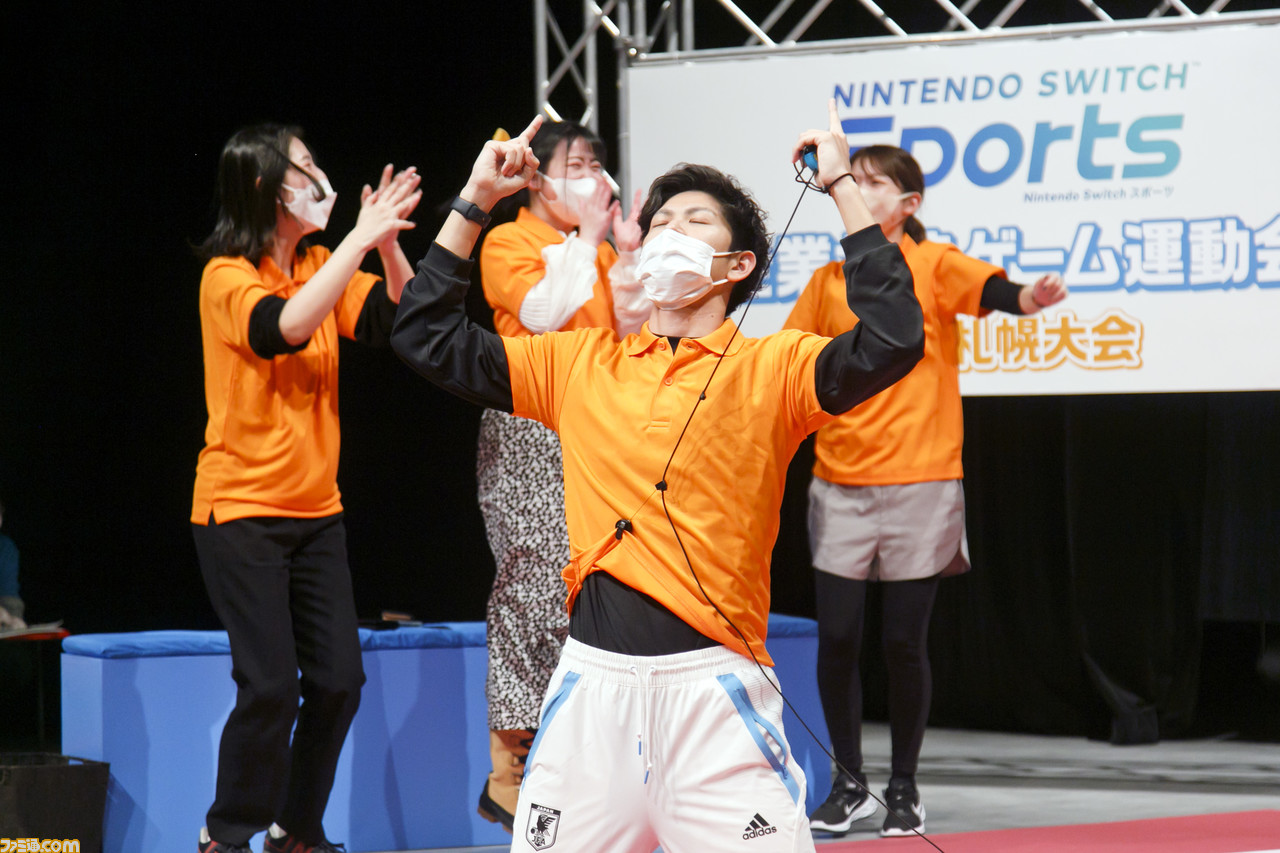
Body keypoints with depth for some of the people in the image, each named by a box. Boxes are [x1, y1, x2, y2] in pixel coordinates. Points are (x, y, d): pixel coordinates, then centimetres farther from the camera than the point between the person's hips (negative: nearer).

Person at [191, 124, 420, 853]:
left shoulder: (320, 267, 8)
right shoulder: (227, 277, -11)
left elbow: (402, 318, -2)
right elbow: (285, 327, -29)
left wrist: (388, 242, -17)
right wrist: (360, 240, -28)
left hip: (315, 507, 6)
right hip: (241, 508, -6)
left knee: (339, 679, 2)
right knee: (271, 685, -11)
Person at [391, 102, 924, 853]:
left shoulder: (771, 370, 4)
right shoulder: (582, 364, 15)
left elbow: (890, 342, -12)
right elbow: (428, 336, 17)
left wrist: (844, 189, -9)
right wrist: (475, 203, 13)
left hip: (714, 683, -3)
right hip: (593, 678, 3)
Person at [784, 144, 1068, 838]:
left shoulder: (934, 265, -4)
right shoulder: (829, 280, 8)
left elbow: (990, 289, -24)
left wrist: (1030, 299, -44)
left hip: (921, 485, -3)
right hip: (839, 483, 3)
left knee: (904, 642, 0)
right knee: (836, 637, -1)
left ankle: (904, 789, 15)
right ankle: (849, 785, 15)